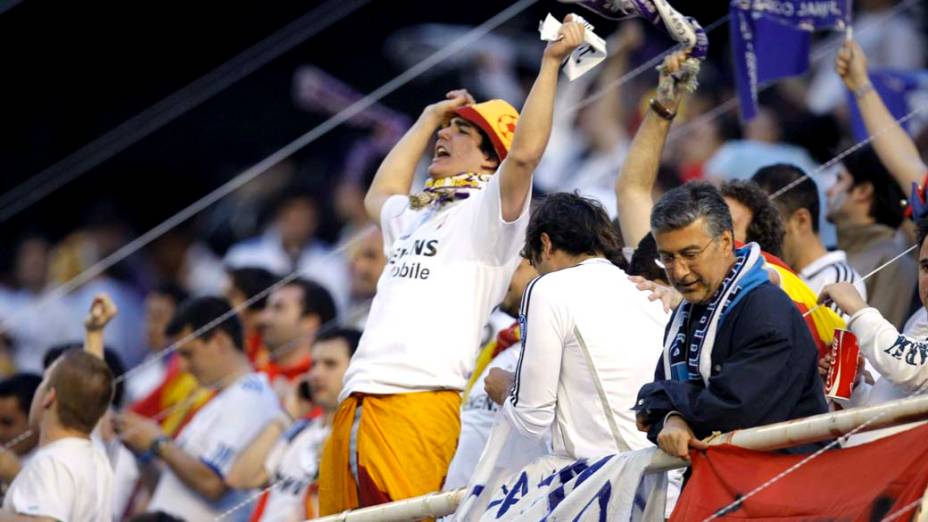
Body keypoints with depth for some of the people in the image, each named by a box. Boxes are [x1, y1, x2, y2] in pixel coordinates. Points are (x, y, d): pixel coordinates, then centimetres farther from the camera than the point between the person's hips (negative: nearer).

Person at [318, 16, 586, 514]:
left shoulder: (487, 212, 3)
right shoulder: (416, 217, 28)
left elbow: (525, 153, -15)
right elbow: (379, 196, 50)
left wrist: (550, 63, -11)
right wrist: (430, 116, 48)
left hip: (418, 403, -8)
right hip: (353, 410, 8)